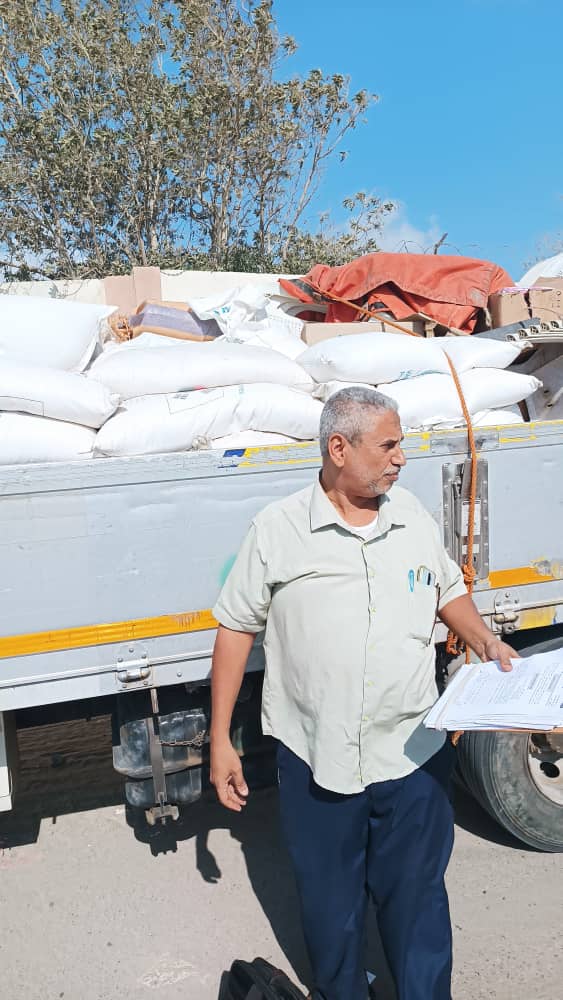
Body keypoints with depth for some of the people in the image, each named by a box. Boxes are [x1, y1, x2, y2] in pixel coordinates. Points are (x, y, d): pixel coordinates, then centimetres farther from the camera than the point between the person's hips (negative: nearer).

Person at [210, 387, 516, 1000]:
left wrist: (480, 637, -2)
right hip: (315, 760, -1)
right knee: (329, 908, 19)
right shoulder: (277, 529, -8)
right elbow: (236, 628, -3)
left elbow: (447, 588, 18)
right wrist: (220, 740, -3)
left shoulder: (413, 517, 3)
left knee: (417, 902, 17)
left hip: (413, 758, 2)